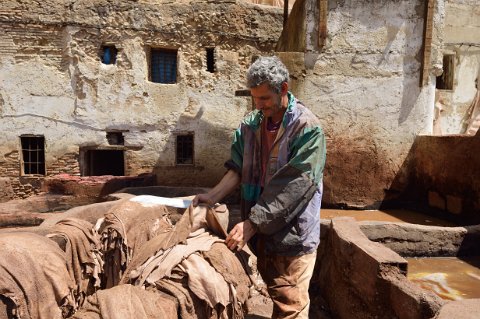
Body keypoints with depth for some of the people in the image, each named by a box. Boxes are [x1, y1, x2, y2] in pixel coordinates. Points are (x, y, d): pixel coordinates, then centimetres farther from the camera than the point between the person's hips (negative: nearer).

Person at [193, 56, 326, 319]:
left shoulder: (307, 129, -16)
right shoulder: (250, 124, 3)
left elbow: (292, 186, -21)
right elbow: (238, 168, 4)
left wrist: (251, 224, -22)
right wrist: (214, 195, -12)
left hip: (291, 236, -5)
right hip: (261, 232, 5)